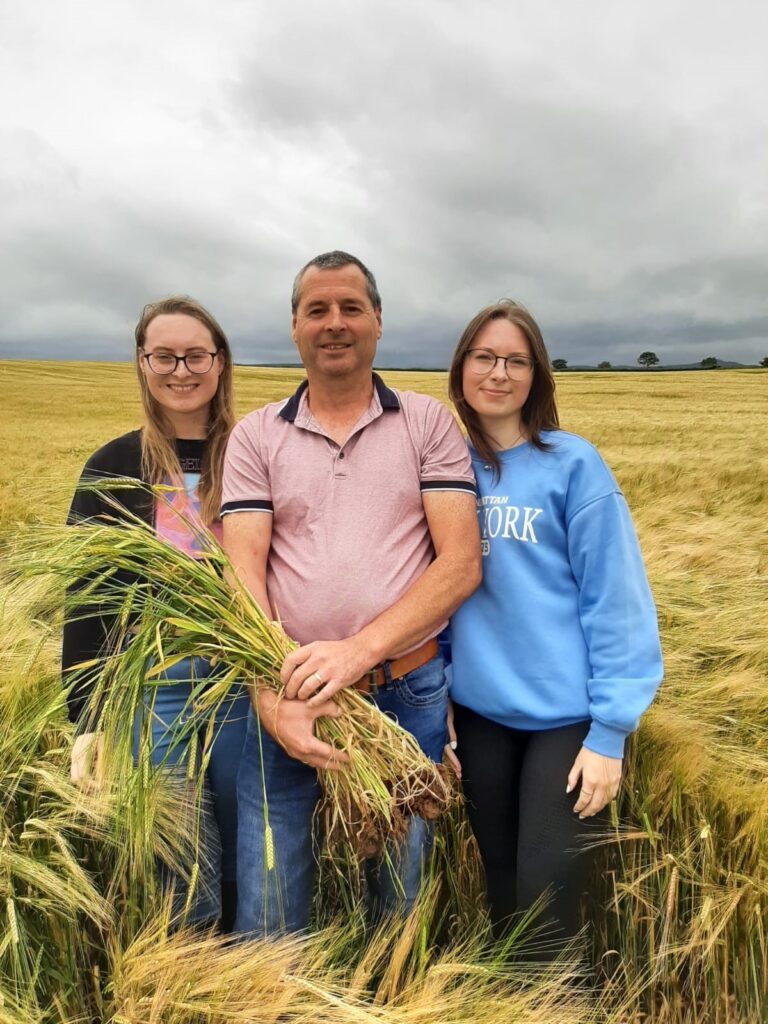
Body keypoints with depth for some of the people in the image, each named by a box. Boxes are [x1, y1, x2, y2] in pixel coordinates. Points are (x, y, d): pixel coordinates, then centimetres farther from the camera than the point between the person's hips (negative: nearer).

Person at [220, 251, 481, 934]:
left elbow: (461, 563, -7)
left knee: (400, 904, 19)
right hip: (288, 702, 1)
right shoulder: (256, 436, 4)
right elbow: (244, 574, -5)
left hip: (410, 697, 0)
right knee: (266, 921, 11)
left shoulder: (428, 423, 1)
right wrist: (274, 699, -19)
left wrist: (358, 650, -19)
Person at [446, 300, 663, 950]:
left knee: (546, 906, 4)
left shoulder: (572, 463, -8)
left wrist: (610, 730, -12)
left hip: (565, 714, -3)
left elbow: (615, 599, -9)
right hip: (480, 711, 4)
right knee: (502, 894, 18)